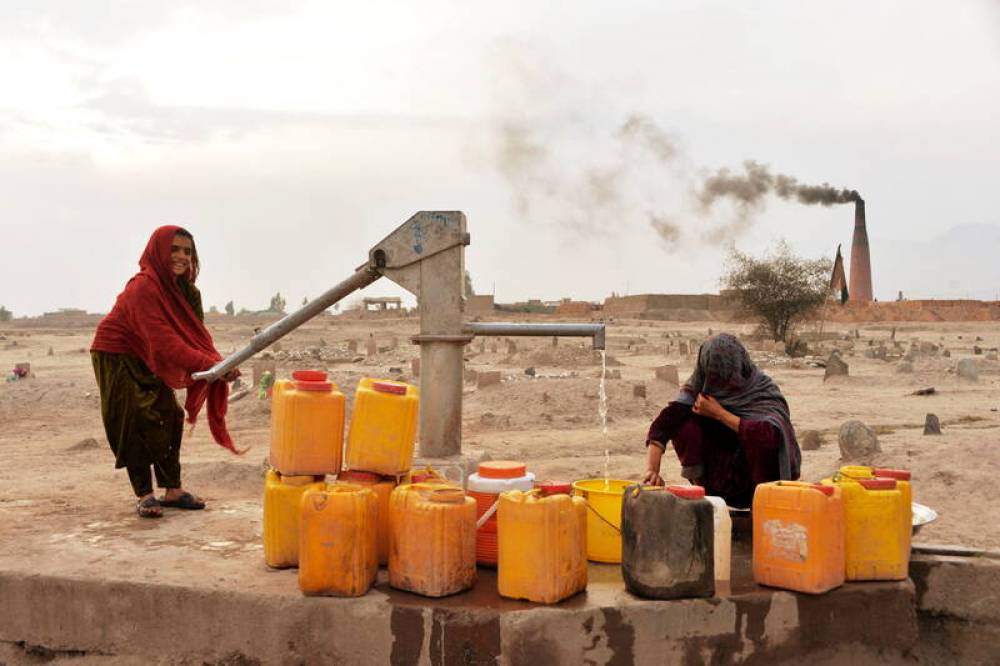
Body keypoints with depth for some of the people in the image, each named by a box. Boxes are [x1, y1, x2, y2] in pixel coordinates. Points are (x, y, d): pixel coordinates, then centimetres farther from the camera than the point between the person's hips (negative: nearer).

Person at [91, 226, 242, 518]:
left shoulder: (182, 287, -2)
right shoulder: (143, 288, -28)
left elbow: (195, 331, -10)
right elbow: (164, 341, -36)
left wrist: (218, 363, -27)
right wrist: (208, 365, -41)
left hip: (147, 359, 8)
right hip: (116, 357, -8)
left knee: (169, 417, 5)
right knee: (137, 423, -9)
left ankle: (172, 490, 13)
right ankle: (144, 496, -1)